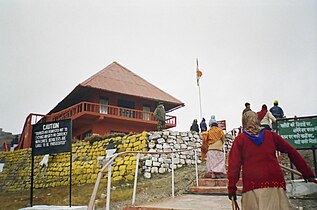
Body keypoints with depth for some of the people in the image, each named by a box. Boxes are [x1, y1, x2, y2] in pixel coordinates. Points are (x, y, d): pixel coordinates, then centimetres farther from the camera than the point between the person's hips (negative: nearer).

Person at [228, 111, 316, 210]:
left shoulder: (240, 139, 8)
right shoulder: (271, 135, 15)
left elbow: (234, 164, 0)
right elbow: (292, 152, 16)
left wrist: (231, 189, 1)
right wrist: (308, 174, 20)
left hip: (252, 185, -2)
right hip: (275, 183, 2)